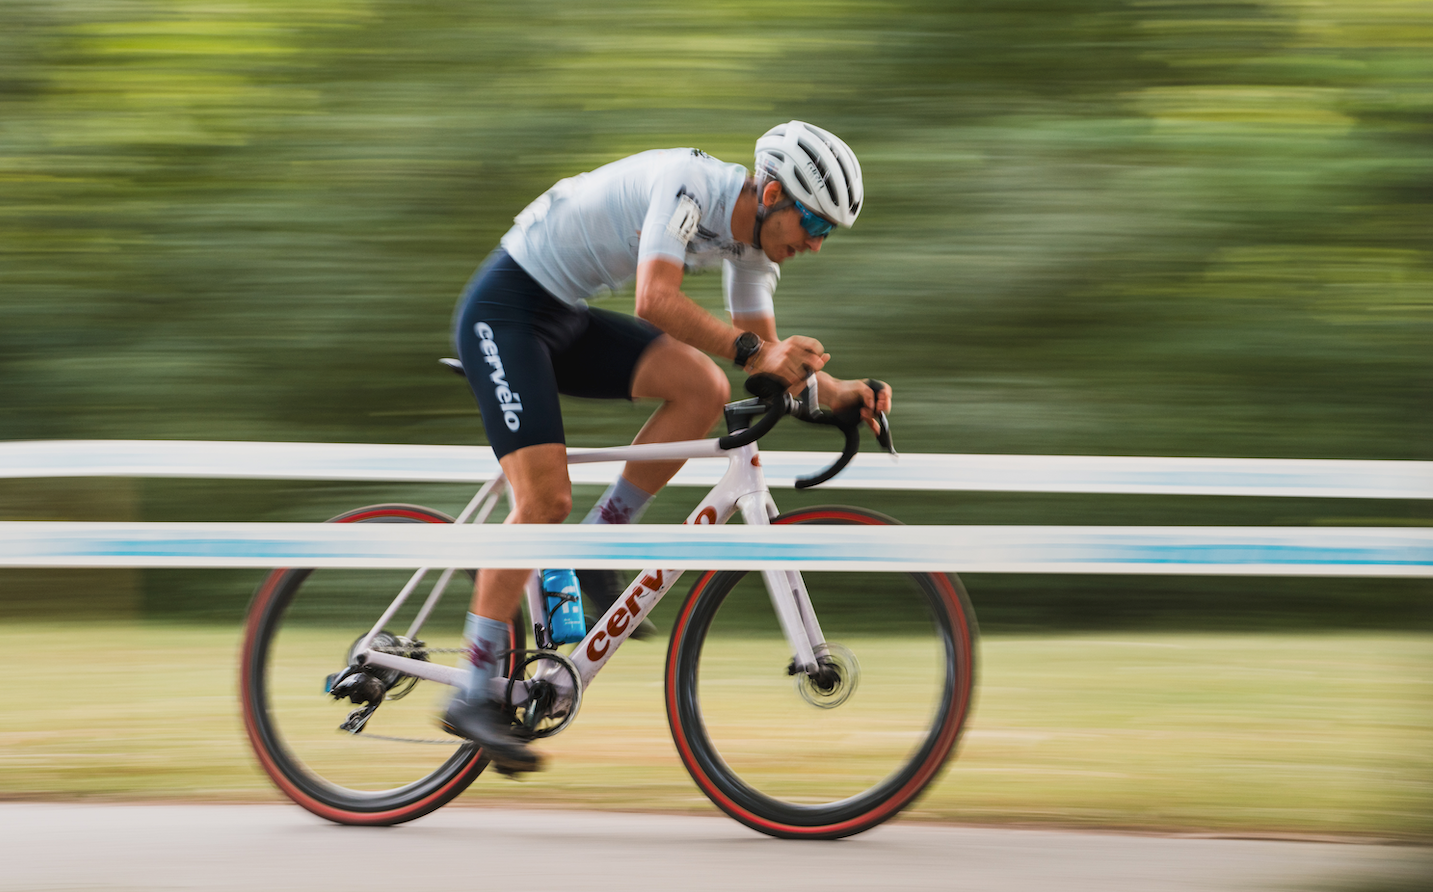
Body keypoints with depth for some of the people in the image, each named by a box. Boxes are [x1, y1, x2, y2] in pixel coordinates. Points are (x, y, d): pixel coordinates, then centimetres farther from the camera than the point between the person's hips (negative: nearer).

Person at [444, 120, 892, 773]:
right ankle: (473, 698, -12)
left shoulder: (751, 236, 2)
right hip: (505, 310, -9)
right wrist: (752, 352, -41)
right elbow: (656, 300, -37)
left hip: (566, 319, 9)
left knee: (703, 389, -10)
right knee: (546, 498, -18)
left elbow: (767, 349, 9)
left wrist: (833, 391, -8)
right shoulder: (688, 183, -24)